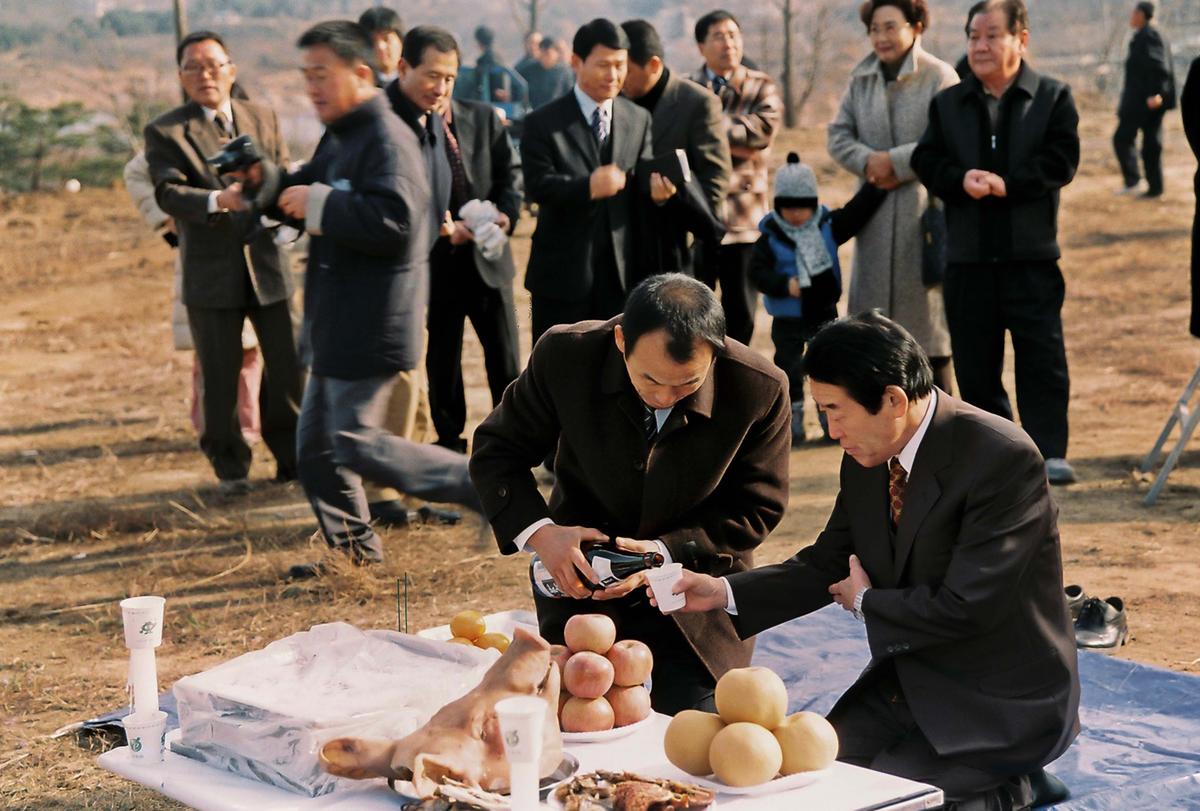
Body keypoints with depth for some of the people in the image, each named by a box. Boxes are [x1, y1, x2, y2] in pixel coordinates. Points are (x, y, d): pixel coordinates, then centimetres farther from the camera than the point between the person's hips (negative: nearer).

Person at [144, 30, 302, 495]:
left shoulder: (263, 119, 9)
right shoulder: (165, 133, -4)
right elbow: (169, 193, -17)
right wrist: (219, 200, -35)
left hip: (267, 262, 3)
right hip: (211, 273, -3)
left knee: (287, 367, 7)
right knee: (220, 378, 5)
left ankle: (291, 456, 23)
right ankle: (230, 466, 22)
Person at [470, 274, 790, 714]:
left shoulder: (759, 388, -21)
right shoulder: (565, 356, -20)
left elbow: (757, 507, -9)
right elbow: (497, 450, -6)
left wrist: (669, 551, -23)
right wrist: (537, 532, -24)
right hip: (580, 574, 1)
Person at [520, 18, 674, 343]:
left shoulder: (639, 119, 8)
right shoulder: (543, 122, -5)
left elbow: (641, 176, 5)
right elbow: (537, 185, -15)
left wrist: (654, 186, -20)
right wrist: (587, 187, -33)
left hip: (621, 268, 4)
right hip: (562, 270, -4)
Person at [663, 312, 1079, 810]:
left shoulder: (1003, 459, -24)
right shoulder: (866, 457, -1)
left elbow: (965, 607, -26)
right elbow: (827, 565, 8)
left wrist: (867, 603, -10)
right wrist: (723, 592, -6)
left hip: (1000, 703, -7)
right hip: (906, 679, 8)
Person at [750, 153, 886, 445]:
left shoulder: (828, 227, -1)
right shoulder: (771, 238, -10)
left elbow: (858, 210, -4)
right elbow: (757, 273, -16)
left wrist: (879, 183, -14)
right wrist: (785, 284, -30)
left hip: (824, 314, 3)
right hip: (788, 320, -2)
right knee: (788, 369, 2)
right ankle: (792, 424, 11)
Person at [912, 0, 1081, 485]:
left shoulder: (1053, 97, 3)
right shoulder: (947, 104, 12)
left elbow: (1061, 161, -7)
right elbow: (926, 161, 3)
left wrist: (1007, 184, -19)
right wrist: (961, 180, -17)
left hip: (1031, 254, -3)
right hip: (967, 256, 3)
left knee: (1042, 358, -5)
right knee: (975, 363, 7)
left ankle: (1049, 452, -3)